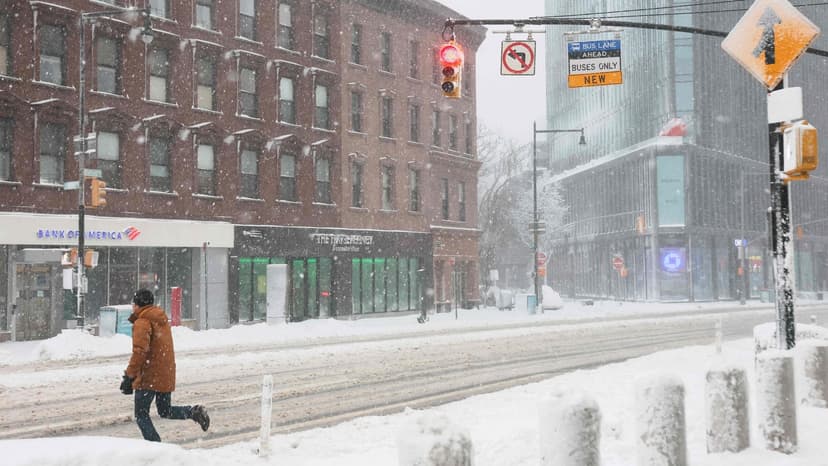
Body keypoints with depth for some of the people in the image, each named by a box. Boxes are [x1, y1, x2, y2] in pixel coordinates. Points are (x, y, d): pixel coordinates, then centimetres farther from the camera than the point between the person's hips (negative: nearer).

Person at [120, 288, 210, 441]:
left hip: (149, 377, -8)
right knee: (165, 411, 19)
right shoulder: (162, 320, 16)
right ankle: (194, 412, -4)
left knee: (141, 414, 4)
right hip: (167, 376, 8)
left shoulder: (142, 322, -12)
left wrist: (129, 376, -20)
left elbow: (140, 351, -22)